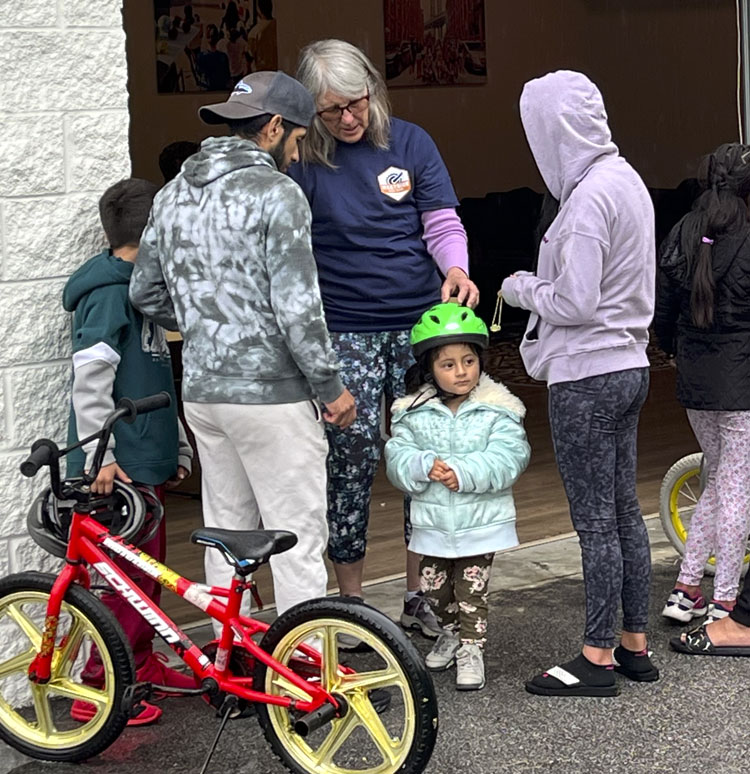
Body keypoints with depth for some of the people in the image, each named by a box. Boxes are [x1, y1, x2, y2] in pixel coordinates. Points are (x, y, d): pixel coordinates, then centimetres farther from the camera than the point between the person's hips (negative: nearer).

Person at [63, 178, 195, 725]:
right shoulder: (110, 291, -13)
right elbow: (91, 375, -20)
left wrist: (178, 447, 24)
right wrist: (99, 454, -22)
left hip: (147, 461, 10)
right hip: (120, 466, -10)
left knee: (148, 568, 16)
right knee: (127, 576, -7)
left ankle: (141, 662, 29)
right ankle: (97, 690, 0)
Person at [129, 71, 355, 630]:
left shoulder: (174, 194, 10)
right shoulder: (276, 192, -13)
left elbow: (146, 294, 17)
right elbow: (297, 306, -18)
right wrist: (330, 386, -8)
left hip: (202, 390, 8)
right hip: (271, 394, -7)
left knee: (226, 534, 16)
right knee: (298, 540, 0)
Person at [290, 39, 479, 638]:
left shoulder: (409, 142, 3)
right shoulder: (301, 161, -2)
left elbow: (443, 222, 5)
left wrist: (456, 269, -16)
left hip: (420, 323, 2)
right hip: (345, 334, -2)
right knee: (352, 460, -3)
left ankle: (419, 597, 18)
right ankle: (350, 601, 11)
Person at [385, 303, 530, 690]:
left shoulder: (497, 410, -8)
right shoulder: (413, 412, -2)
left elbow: (508, 459, -16)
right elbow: (397, 457, -4)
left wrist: (464, 473, -26)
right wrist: (425, 466, -24)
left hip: (481, 521, -3)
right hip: (432, 523, 3)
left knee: (472, 590, 1)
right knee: (434, 586, 15)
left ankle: (471, 648, 14)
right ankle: (452, 631, 39)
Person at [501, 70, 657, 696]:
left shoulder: (588, 197, -20)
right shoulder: (627, 179, 10)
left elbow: (575, 303, -21)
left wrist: (522, 289, -5)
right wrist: (544, 283, 11)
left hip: (587, 379, -10)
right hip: (629, 366, 10)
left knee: (596, 521, -2)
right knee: (625, 513, 15)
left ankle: (598, 657, 7)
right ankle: (636, 645, 24)